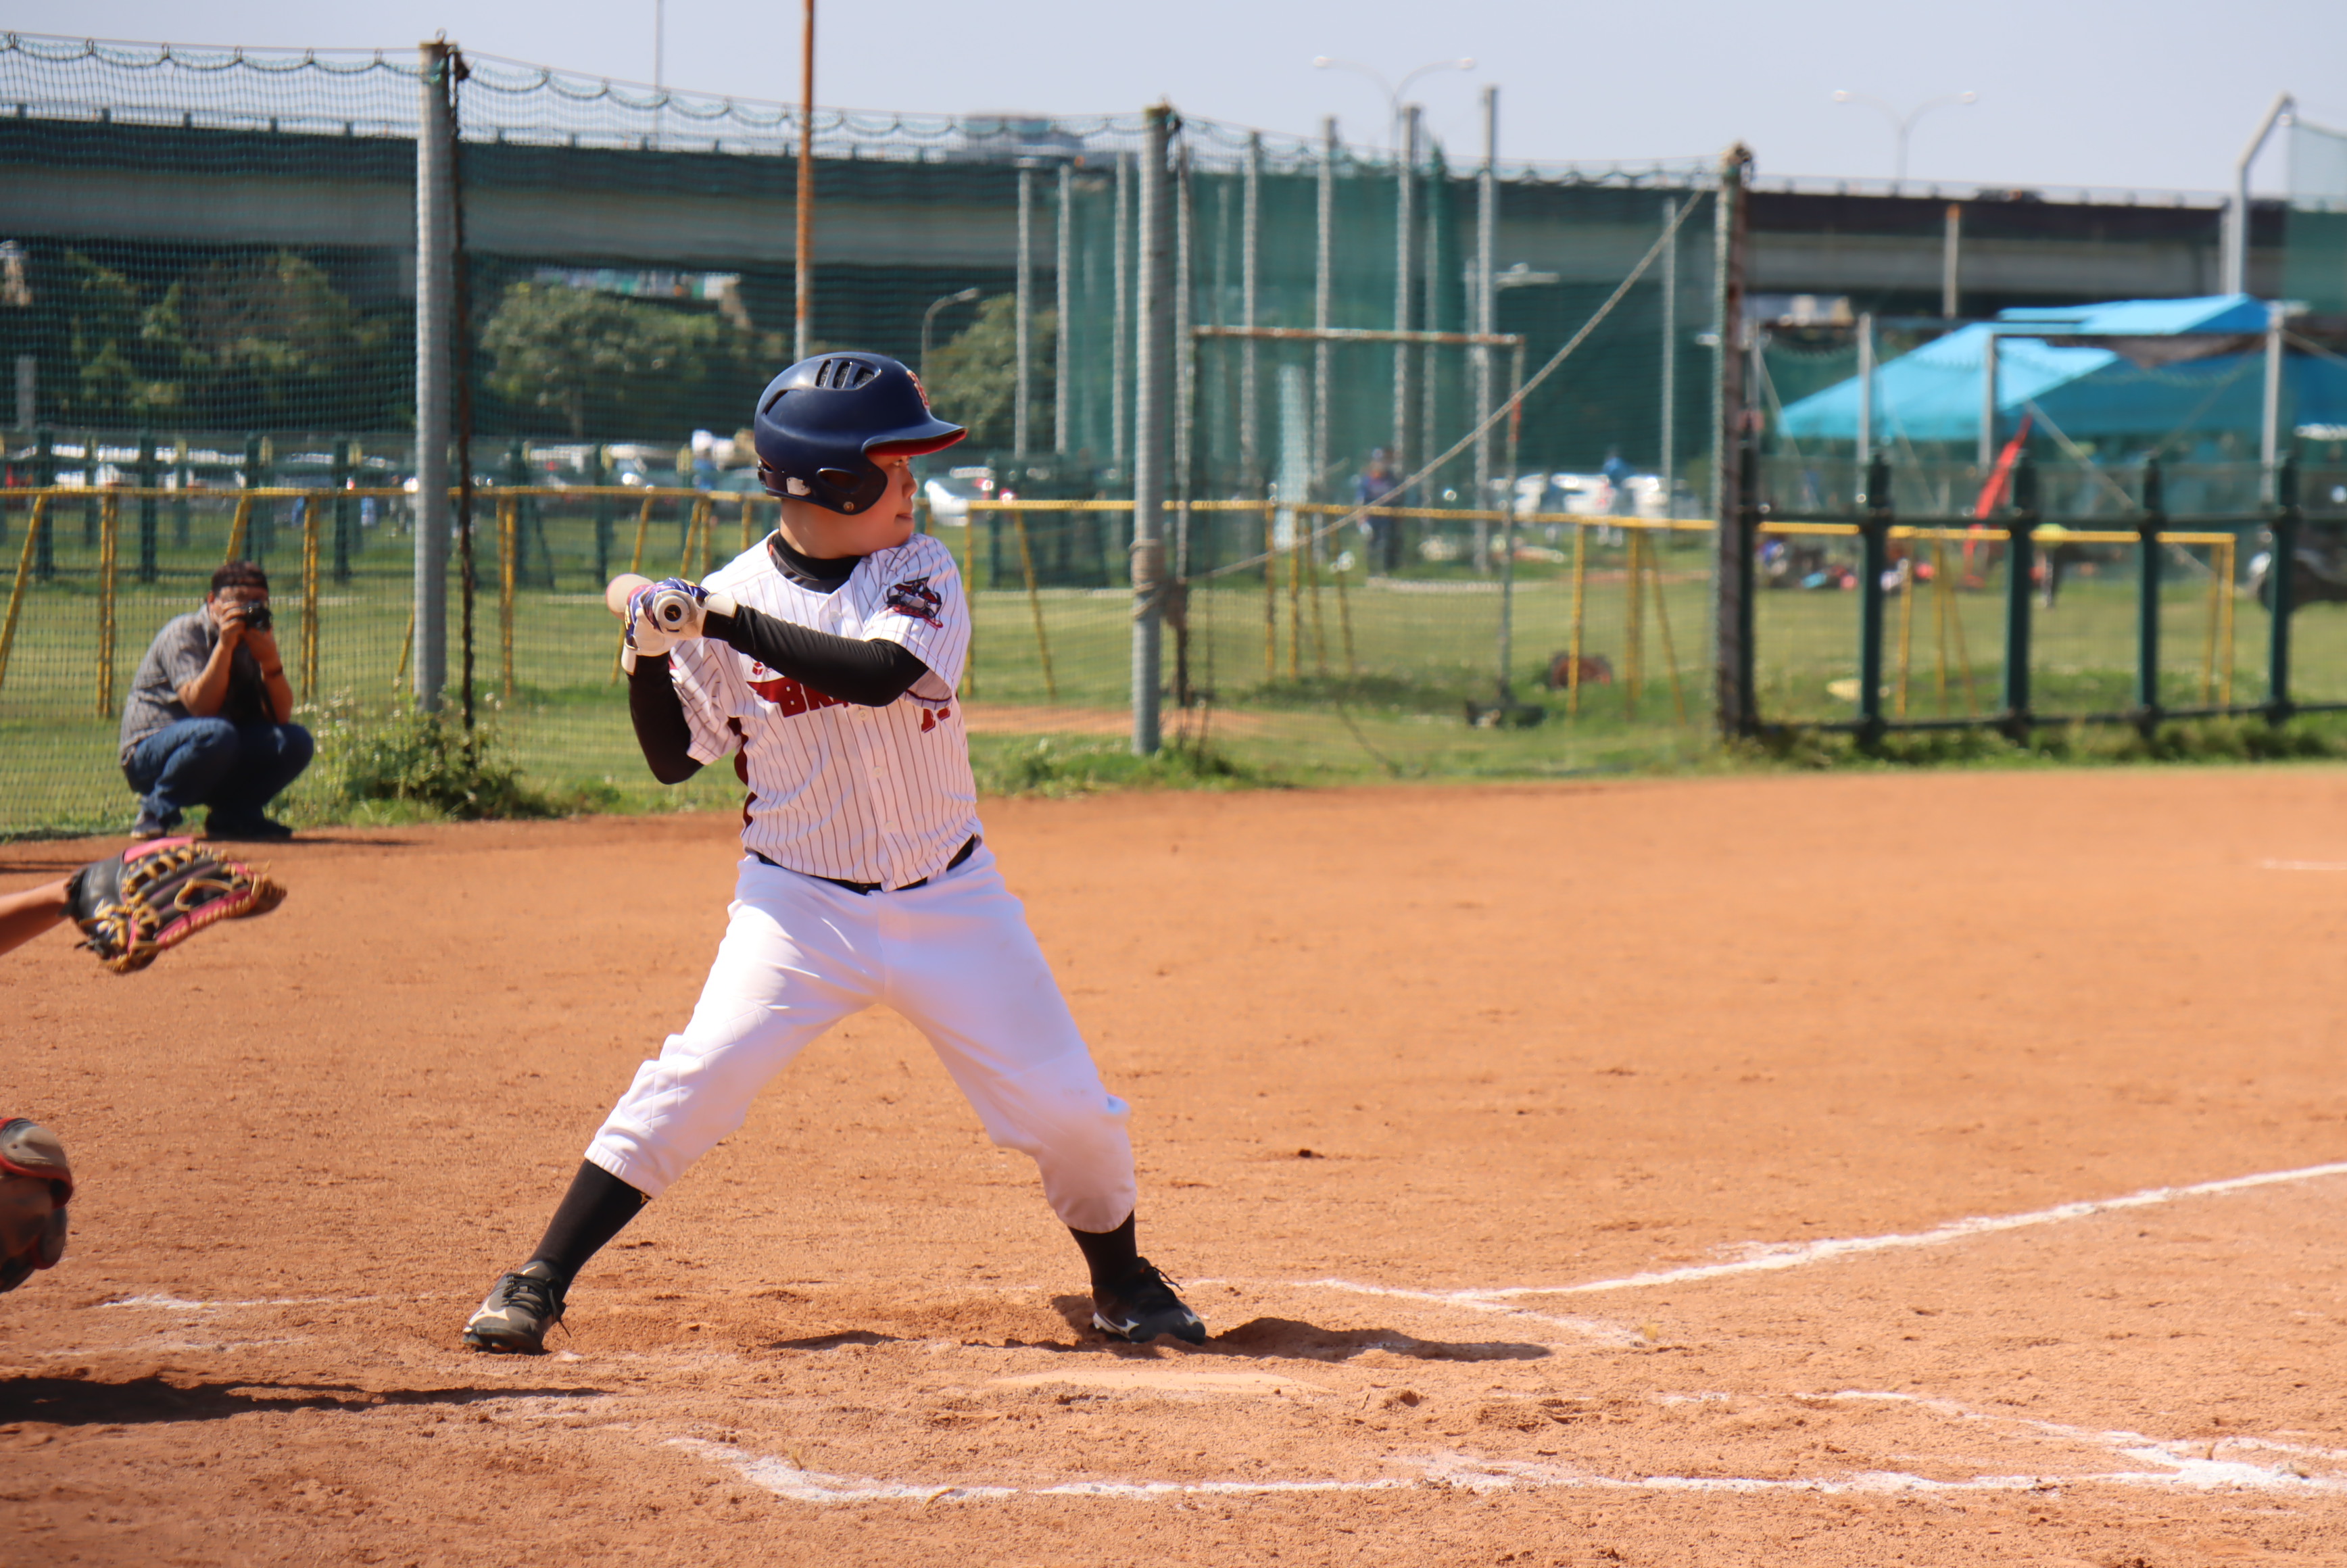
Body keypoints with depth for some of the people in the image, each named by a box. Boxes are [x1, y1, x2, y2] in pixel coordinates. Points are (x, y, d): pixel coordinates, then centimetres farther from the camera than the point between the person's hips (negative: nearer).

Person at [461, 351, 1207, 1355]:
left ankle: (1123, 1285, 27)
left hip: (947, 898, 2)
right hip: (798, 903, -1)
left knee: (1067, 1108, 1)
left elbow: (878, 674, -26)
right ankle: (537, 1282, -8)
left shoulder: (921, 570, -5)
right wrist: (650, 651, -13)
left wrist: (723, 621, -27)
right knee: (695, 1080, -18)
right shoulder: (732, 595, -6)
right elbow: (674, 759, 3)